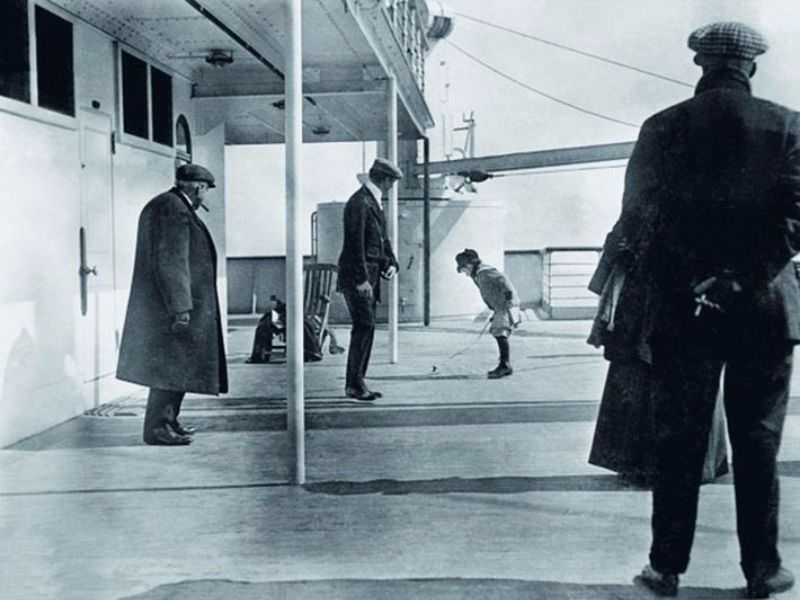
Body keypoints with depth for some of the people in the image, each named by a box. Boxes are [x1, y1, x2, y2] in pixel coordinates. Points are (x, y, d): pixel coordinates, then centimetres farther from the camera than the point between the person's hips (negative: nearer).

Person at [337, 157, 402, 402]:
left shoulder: (374, 203, 17)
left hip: (370, 275, 10)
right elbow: (355, 244, -20)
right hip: (357, 277, -10)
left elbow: (382, 238, 23)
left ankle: (357, 382, 15)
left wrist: (391, 263, 7)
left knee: (366, 328, 10)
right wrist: (361, 279, -22)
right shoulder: (359, 203, -14)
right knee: (364, 327, -11)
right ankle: (353, 385, -6)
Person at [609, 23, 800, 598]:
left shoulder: (662, 127, 2)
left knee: (678, 441, 7)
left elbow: (638, 215, -5)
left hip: (682, 307, 1)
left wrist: (689, 281, -1)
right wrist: (745, 278, -11)